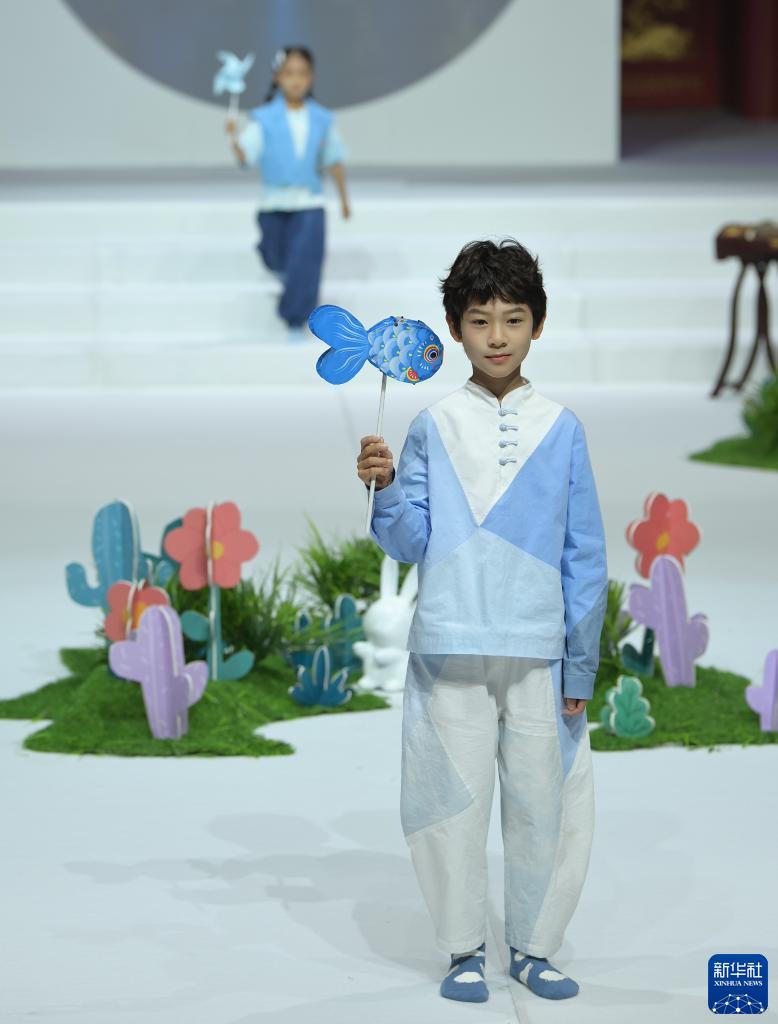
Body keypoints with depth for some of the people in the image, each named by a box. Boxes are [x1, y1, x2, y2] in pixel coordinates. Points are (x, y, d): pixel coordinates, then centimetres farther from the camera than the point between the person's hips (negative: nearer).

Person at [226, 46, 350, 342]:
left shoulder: (322, 119, 1)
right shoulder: (264, 119, -6)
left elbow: (334, 160, 11)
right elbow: (246, 157, -14)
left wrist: (344, 197, 16)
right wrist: (235, 139, -34)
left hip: (309, 205, 0)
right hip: (274, 204, 0)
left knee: (305, 265, -10)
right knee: (278, 262, 13)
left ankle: (296, 323, 0)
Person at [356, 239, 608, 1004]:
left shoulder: (561, 430, 4)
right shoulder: (434, 427, 2)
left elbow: (585, 554, 5)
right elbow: (411, 543, 1)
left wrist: (582, 662, 3)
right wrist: (384, 488, -18)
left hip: (538, 653, 1)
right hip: (451, 649, 0)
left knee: (542, 801, 5)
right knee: (455, 800, 4)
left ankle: (533, 946, 21)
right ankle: (464, 950, 18)